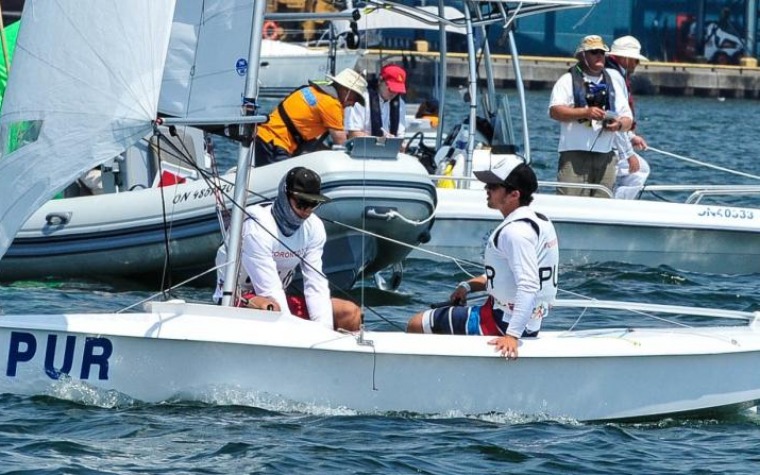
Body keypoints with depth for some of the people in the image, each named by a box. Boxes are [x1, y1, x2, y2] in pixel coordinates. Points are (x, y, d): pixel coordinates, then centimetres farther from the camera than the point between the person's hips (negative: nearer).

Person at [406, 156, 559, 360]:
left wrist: (512, 336, -40)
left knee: (415, 326, -7)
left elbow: (528, 287, -34)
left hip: (502, 323, -11)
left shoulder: (515, 232, -24)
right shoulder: (538, 221, 9)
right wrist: (469, 285, 12)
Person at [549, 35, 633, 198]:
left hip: (605, 155, 5)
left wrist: (619, 124, -6)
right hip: (575, 154, -5)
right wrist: (585, 113, -21)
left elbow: (627, 118, 18)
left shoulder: (614, 82, 19)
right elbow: (555, 111, -9)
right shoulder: (568, 80, 4)